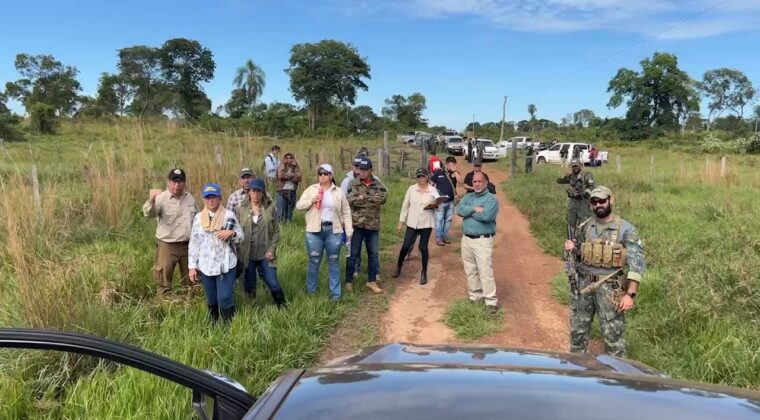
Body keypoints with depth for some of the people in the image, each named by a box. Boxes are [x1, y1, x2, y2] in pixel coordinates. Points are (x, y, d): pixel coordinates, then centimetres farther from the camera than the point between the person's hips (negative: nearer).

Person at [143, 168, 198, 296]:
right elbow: (148, 214, -30)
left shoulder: (190, 198, 4)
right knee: (164, 276, 2)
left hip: (188, 245, 5)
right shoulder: (161, 198, -12)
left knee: (190, 276, 17)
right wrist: (151, 200, -50)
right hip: (167, 245, -4)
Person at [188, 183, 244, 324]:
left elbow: (241, 237, 2)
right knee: (211, 301, 14)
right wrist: (192, 266, 2)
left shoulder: (229, 215, -3)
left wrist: (231, 233, -21)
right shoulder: (199, 217, 3)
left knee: (224, 299, -6)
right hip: (206, 266, 3)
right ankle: (213, 325, 33)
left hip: (226, 265, -3)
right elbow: (194, 243, 5)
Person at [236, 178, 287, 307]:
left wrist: (272, 249, -7)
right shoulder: (241, 209, 0)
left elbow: (276, 231, 1)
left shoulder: (270, 208, -1)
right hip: (247, 255, 1)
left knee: (273, 283, -1)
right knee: (249, 286, 10)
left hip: (265, 255, -1)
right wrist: (238, 254, -4)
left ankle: (283, 307, 20)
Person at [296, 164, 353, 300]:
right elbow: (298, 205, 4)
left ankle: (335, 293, 17)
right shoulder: (311, 189, 5)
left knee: (333, 262, 7)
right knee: (314, 261, 7)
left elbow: (346, 213, 7)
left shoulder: (338, 192, 5)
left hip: (333, 231, 0)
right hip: (315, 231, 0)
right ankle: (311, 291, 22)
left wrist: (349, 231, 2)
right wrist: (311, 201, -13)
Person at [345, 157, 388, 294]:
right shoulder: (354, 183, -2)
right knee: (353, 254, 5)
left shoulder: (378, 185, 4)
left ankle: (372, 281, 24)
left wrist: (363, 197, -19)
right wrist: (372, 200, -15)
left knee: (374, 254, 10)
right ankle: (349, 281, 18)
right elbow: (351, 200, -18)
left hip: (373, 225, 3)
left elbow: (382, 198, -16)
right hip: (356, 224, -3)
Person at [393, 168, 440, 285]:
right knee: (406, 246, 2)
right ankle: (399, 265, 28)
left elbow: (438, 205, 1)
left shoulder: (433, 190, -3)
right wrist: (401, 222, 5)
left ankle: (424, 273, 18)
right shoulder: (411, 189, 0)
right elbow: (405, 205, 5)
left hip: (426, 223, -1)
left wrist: (435, 205, -23)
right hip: (412, 223, 1)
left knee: (423, 247, 3)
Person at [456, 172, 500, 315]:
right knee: (470, 270, 13)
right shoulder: (468, 196, 12)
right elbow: (459, 210, -5)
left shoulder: (491, 198, -7)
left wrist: (469, 211, -9)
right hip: (466, 238, 6)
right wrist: (475, 209, -17)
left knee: (485, 271, -9)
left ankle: (490, 301, -3)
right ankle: (475, 297, 24)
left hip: (483, 240, -6)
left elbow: (486, 216, -23)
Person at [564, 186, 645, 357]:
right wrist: (572, 250, -7)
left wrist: (630, 294, -19)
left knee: (613, 334, 0)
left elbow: (637, 263, -11)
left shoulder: (626, 229, -8)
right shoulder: (585, 227, 5)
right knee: (578, 330, 14)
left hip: (610, 287, -4)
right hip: (584, 285, 5)